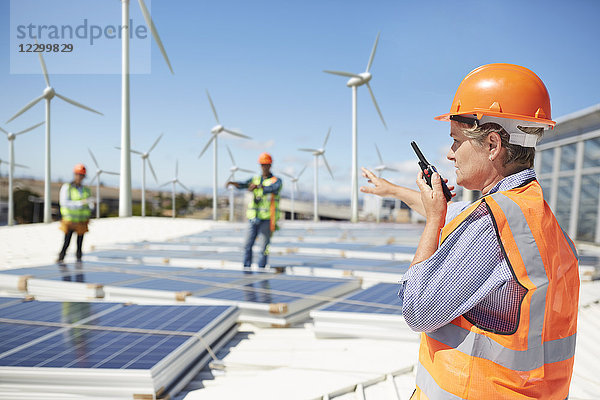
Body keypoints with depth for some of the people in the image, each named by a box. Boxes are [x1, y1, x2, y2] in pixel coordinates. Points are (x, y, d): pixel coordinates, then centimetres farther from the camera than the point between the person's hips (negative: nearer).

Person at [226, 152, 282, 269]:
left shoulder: (276, 181, 1)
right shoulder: (255, 179, 13)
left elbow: (272, 188, -24)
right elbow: (242, 185, -3)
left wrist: (257, 186, -41)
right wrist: (231, 182, -26)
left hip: (267, 219, -4)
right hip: (254, 219, 4)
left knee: (264, 248, -3)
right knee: (247, 246, 1)